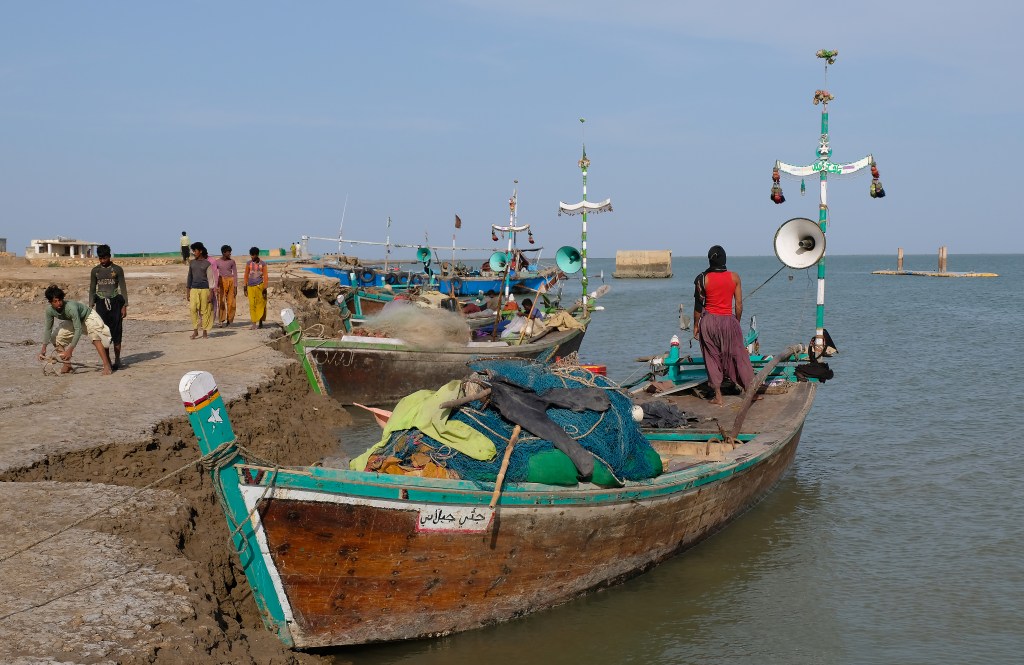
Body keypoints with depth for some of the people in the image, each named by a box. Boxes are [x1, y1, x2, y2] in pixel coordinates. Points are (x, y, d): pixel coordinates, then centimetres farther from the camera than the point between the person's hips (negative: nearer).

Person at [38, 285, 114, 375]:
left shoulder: (71, 307, -41)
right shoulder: (50, 310, -23)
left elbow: (78, 329, -39)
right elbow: (48, 329, -9)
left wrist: (70, 349, -41)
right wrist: (44, 348, -16)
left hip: (88, 316, -7)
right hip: (72, 321, 7)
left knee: (96, 337, -31)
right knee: (56, 338, -1)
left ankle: (107, 366, -35)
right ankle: (67, 366, 12)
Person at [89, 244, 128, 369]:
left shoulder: (117, 269, 2)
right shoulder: (95, 270, 8)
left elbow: (123, 288, 3)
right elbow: (92, 289, 13)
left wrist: (124, 306, -3)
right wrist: (90, 306, 7)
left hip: (115, 302, -2)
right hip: (101, 303, 2)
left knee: (116, 331, -2)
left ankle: (117, 360, 6)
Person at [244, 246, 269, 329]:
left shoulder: (262, 264, -1)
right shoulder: (249, 263, 6)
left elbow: (265, 277, -1)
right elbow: (246, 276, 10)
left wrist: (265, 289, -6)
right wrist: (245, 288, 6)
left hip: (260, 286, -2)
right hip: (251, 286, 2)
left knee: (261, 305, 3)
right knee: (252, 305, -3)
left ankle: (260, 322, 16)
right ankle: (254, 323, -1)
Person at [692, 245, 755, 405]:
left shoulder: (703, 279, -7)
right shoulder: (734, 277, -3)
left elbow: (698, 305, -2)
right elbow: (739, 305, 0)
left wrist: (695, 325, 9)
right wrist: (737, 322, 14)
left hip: (709, 321, -1)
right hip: (728, 320, 1)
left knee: (712, 358, 9)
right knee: (739, 355, 9)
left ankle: (718, 396, 9)